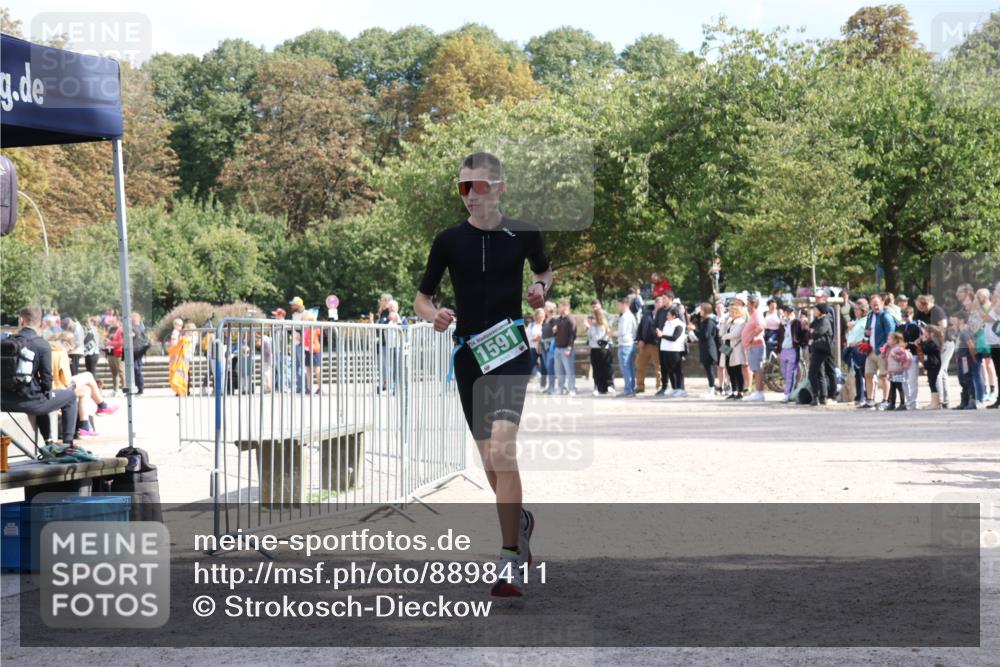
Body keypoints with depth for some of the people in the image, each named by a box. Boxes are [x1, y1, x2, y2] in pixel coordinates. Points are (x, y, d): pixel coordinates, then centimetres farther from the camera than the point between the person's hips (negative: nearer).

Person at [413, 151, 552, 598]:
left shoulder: (523, 234, -1)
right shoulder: (449, 240, 1)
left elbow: (544, 270, 20)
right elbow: (421, 297, 9)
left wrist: (540, 289, -2)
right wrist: (433, 315, -13)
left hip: (512, 348, -3)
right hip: (468, 354, 3)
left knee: (502, 448, -21)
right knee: (489, 458, 11)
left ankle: (511, 561, -19)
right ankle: (518, 520, 42)